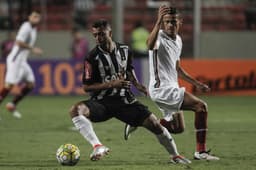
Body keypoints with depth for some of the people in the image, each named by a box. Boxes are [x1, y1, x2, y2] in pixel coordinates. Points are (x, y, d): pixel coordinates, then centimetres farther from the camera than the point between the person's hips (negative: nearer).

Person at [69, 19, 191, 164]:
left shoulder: (124, 50, 4)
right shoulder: (93, 58, -11)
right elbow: (87, 87, -11)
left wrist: (137, 84, 8)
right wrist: (112, 84, -20)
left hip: (125, 101, 3)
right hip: (102, 102, -3)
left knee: (154, 123, -6)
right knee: (76, 110, -32)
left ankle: (175, 155, 17)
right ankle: (98, 147, -38)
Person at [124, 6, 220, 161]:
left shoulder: (178, 40, 12)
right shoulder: (160, 38, -15)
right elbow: (151, 45, -44)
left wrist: (197, 83, 23)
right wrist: (158, 22, -57)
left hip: (172, 88, 9)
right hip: (162, 88, -9)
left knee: (178, 128, 19)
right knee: (201, 107, -20)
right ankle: (201, 151, -17)